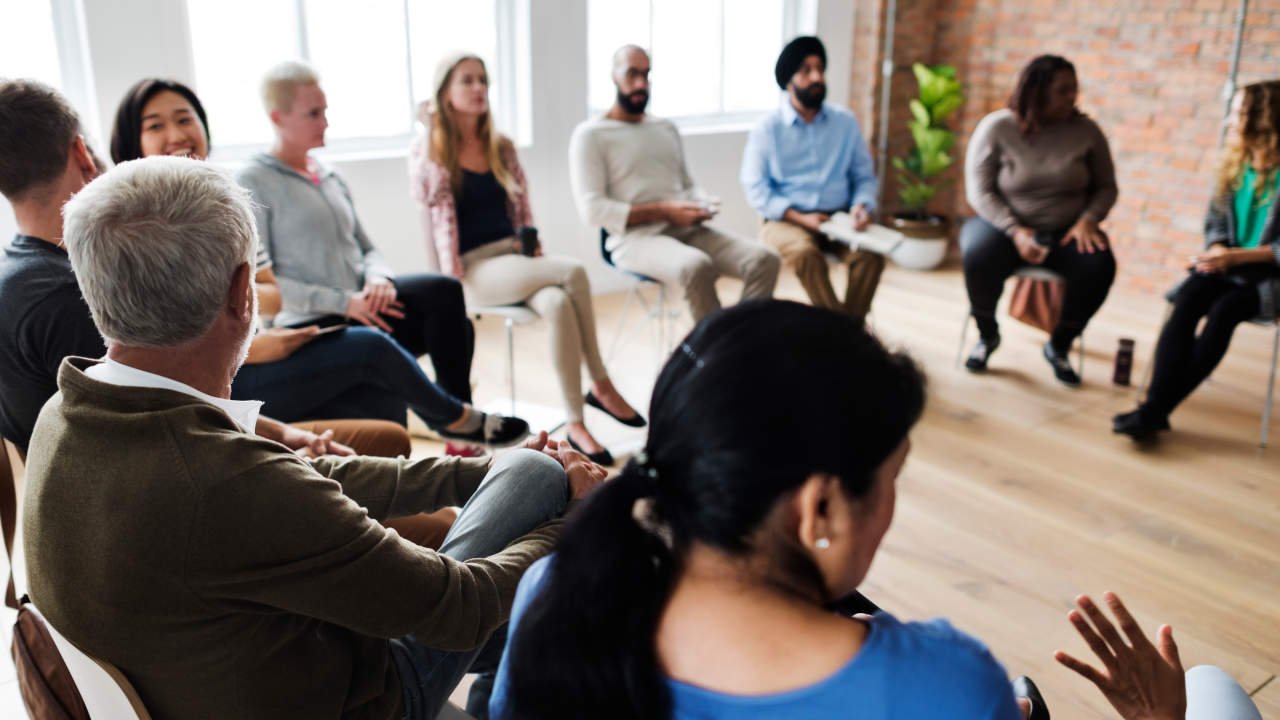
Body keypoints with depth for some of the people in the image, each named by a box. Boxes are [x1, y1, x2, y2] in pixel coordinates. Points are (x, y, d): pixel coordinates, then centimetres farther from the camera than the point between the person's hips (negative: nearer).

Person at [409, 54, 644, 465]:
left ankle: (575, 423, -25)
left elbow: (521, 210, 12)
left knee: (558, 303, -31)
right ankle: (601, 385, -20)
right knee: (573, 271, -28)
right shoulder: (429, 153, 1)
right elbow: (438, 221, -7)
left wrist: (537, 258, 3)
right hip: (475, 268, -5)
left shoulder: (501, 148, 15)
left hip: (516, 256, 5)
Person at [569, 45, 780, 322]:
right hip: (635, 237, -6)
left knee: (764, 260, -18)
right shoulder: (590, 134, 1)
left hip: (687, 230, 7)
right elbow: (592, 210, -9)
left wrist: (703, 204, -1)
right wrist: (663, 211, -14)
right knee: (697, 267, -38)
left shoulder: (666, 128, 22)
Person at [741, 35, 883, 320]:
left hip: (839, 219, 3)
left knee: (872, 252, -28)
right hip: (786, 220, -2)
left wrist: (861, 206, -11)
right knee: (804, 251, -35)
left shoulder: (845, 122, 10)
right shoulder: (767, 129, 1)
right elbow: (756, 188, -4)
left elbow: (865, 176, 12)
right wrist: (799, 217, -15)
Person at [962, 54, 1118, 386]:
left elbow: (1106, 187, 6)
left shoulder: (1086, 131, -1)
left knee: (1100, 265, -28)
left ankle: (1058, 345, -2)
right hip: (1005, 226, -2)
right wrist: (1015, 232, -24)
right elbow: (979, 191, -11)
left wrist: (1087, 220, -15)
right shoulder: (996, 127, -8)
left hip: (1064, 233, 2)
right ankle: (987, 335, -5)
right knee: (979, 255, -35)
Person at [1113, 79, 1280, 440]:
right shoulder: (1235, 163, 9)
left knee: (1223, 310, -32)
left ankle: (1156, 410, -31)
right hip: (1227, 268, 5)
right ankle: (1156, 406, -36)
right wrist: (1218, 251, -10)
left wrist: (1237, 256, -22)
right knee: (1187, 301, -27)